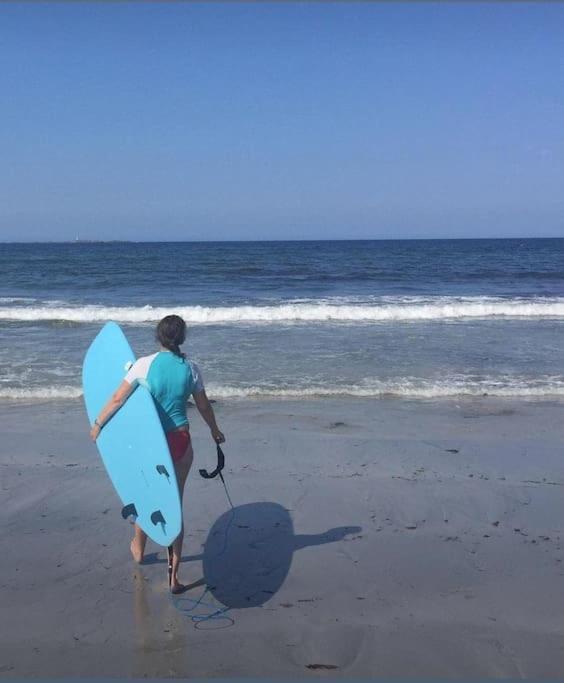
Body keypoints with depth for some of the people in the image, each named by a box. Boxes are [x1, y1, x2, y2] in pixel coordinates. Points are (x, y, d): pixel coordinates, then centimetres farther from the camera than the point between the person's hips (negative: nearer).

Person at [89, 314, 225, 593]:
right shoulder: (190, 368, -3)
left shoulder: (144, 364, -11)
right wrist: (215, 431, 26)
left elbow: (118, 398, -6)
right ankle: (174, 576, 14)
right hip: (181, 442, 1)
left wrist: (98, 424, 10)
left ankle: (138, 548, 48)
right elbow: (204, 406, 8)